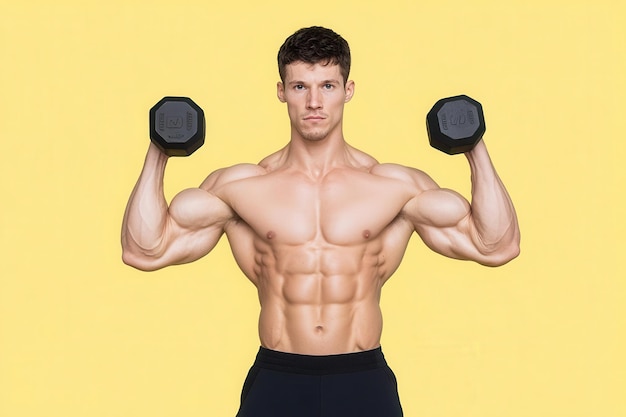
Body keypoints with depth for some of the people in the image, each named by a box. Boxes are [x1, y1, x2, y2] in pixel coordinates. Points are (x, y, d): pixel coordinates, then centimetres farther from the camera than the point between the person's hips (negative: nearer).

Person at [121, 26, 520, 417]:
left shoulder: (396, 186, 3)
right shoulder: (239, 186, 4)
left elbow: (496, 246, 0)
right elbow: (145, 250, 1)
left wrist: (477, 152, -4)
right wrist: (157, 157, -3)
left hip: (363, 381, 0)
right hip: (276, 380, 0)